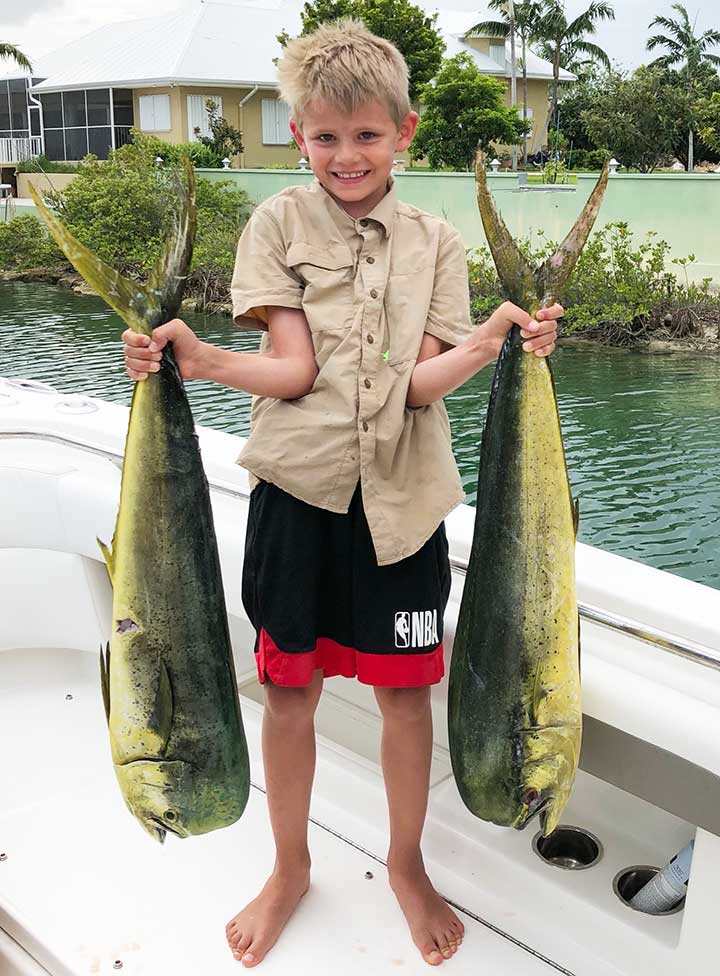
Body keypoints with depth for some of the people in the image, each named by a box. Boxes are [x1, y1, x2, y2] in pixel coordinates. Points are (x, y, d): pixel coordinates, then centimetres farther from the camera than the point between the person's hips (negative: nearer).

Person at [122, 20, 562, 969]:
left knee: (407, 689, 9)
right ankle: (291, 868, 34)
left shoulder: (435, 241, 6)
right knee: (290, 687, 10)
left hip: (401, 494, 1)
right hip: (299, 488, 0)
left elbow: (418, 380, -6)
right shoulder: (278, 223, 2)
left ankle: (407, 863, 35)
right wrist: (195, 358, -25)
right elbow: (292, 369, -9)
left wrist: (498, 341, -24)